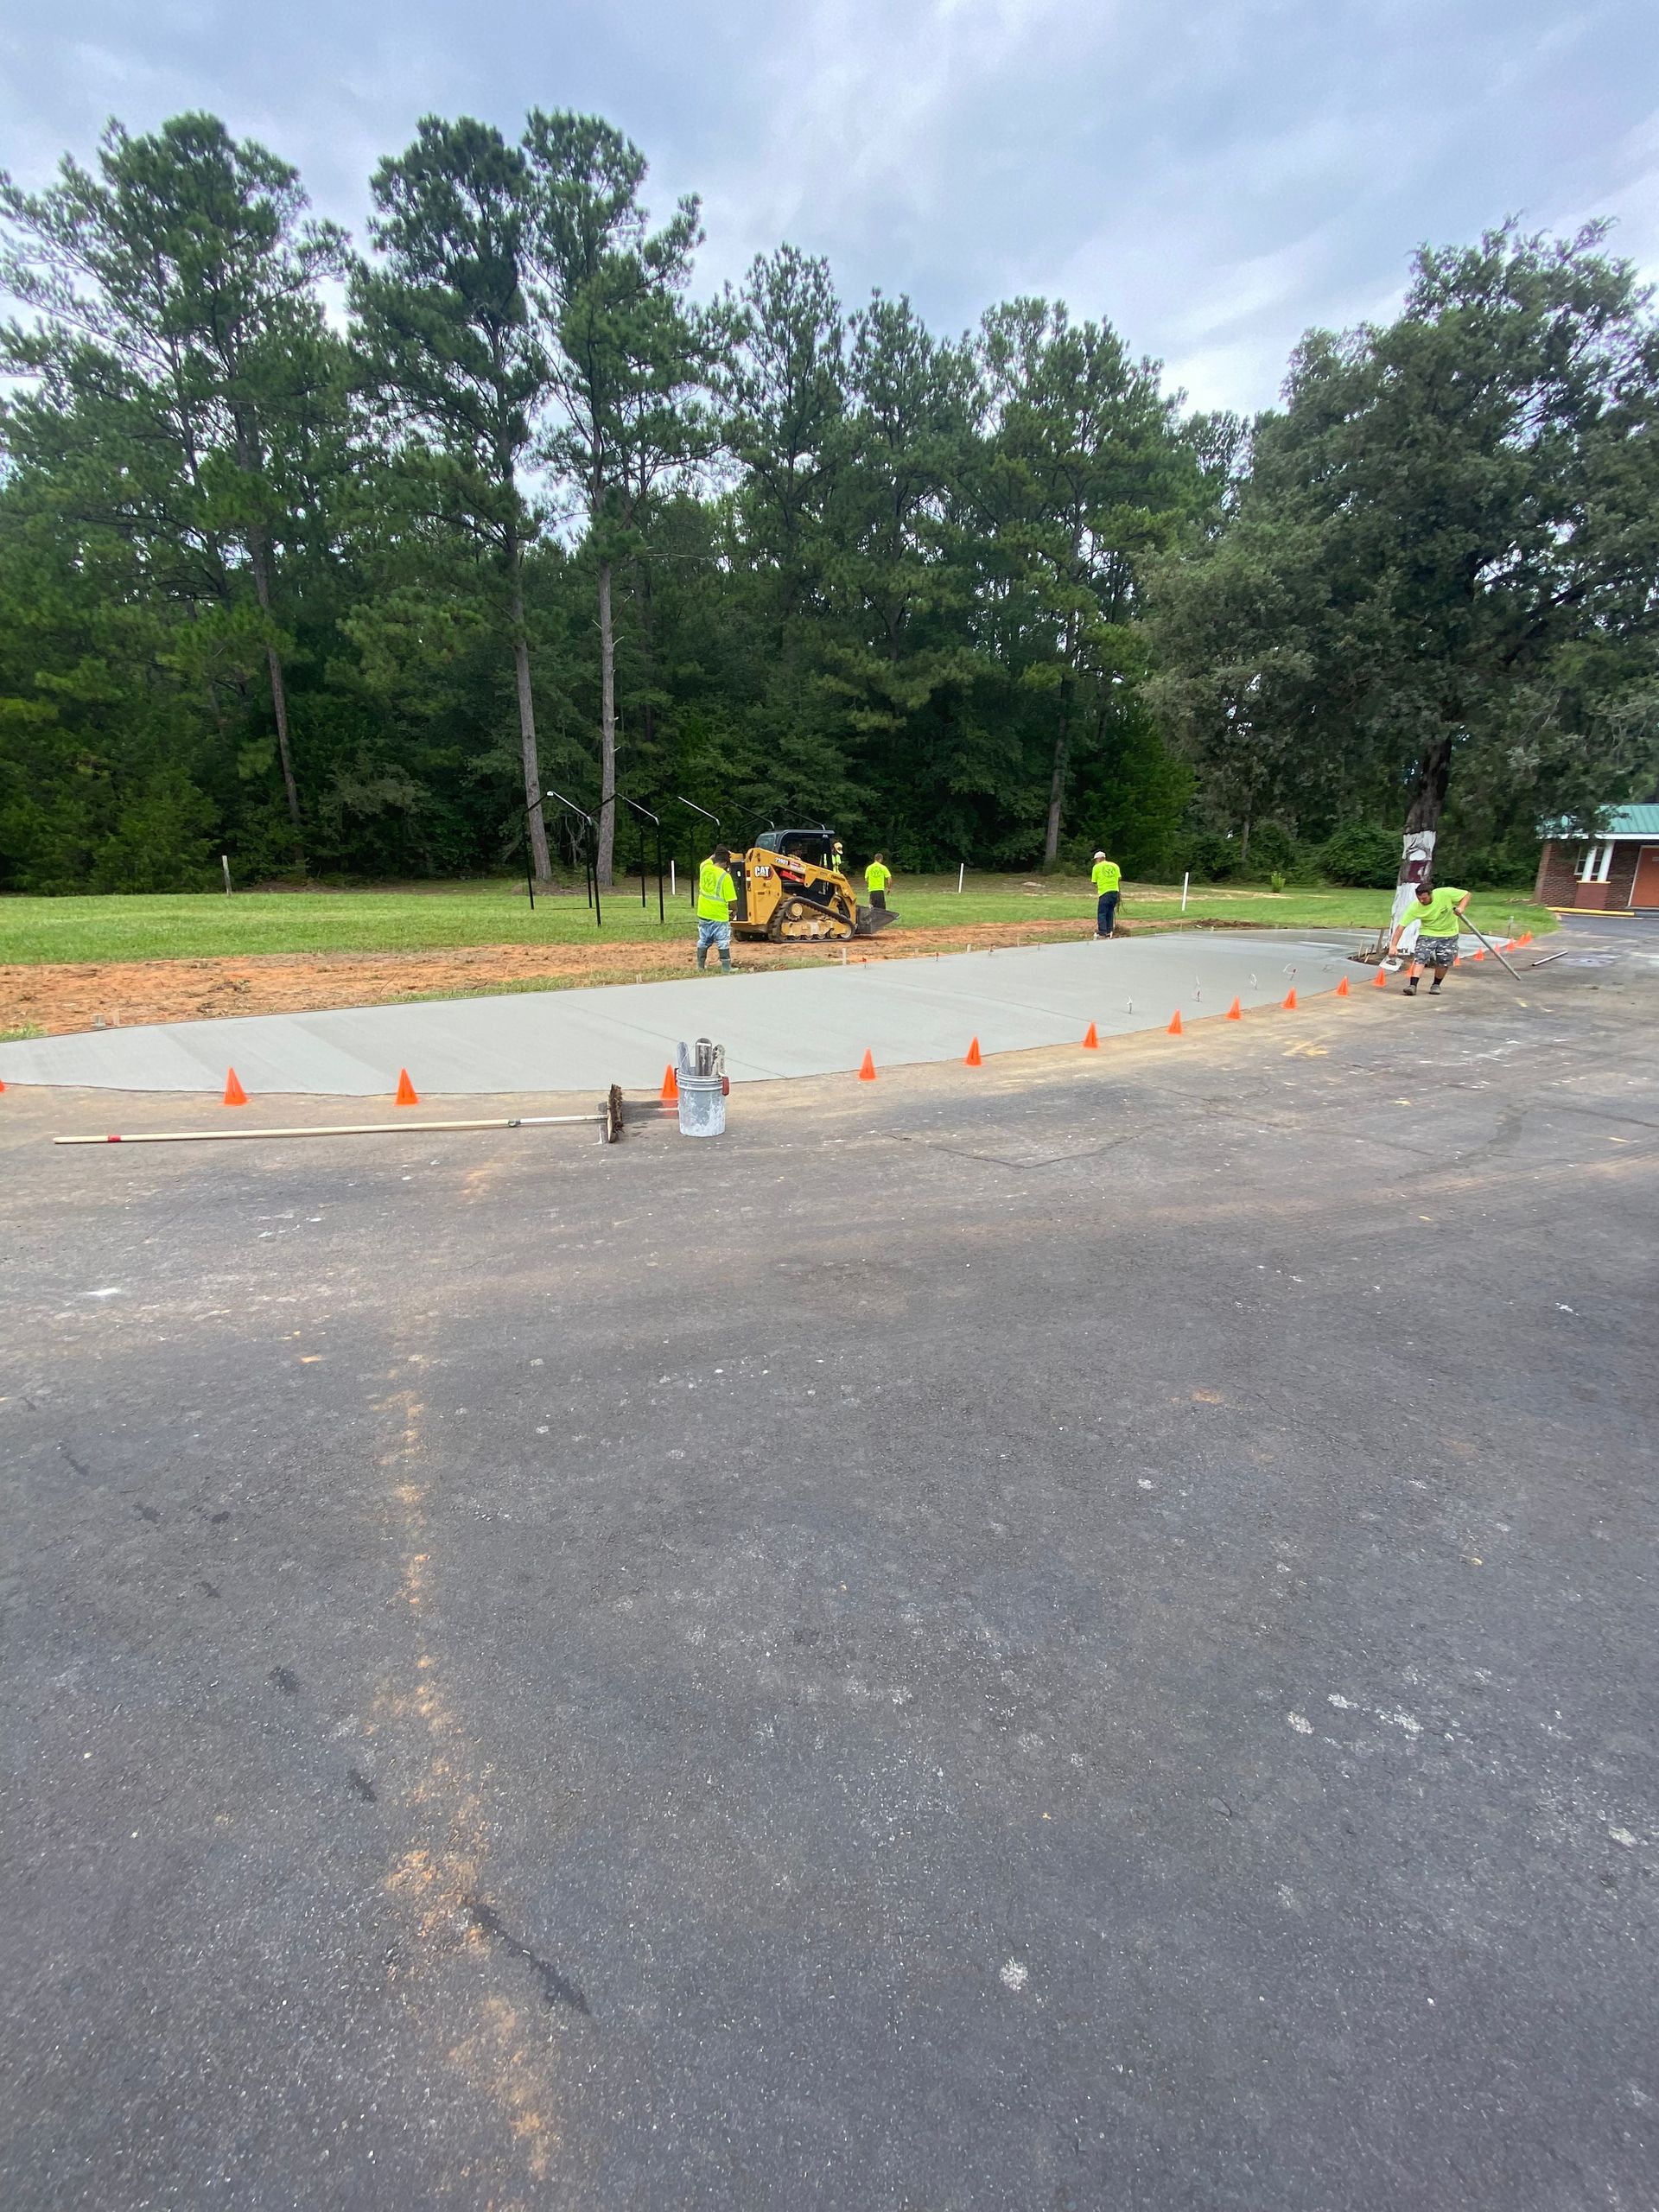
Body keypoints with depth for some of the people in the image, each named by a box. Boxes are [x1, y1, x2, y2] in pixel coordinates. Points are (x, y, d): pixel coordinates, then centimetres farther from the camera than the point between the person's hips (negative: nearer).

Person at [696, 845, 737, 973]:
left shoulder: (704, 867, -1)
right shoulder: (725, 876, -16)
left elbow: (710, 859, 27)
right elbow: (732, 901, -15)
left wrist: (720, 853, 24)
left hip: (703, 914, 6)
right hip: (720, 916, -6)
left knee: (703, 942, 16)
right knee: (724, 944, 2)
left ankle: (700, 968, 23)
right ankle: (726, 969, 2)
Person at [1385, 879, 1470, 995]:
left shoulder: (1445, 893, -22)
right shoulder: (1415, 907, -21)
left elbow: (1466, 895, -8)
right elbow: (1401, 926, -24)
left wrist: (1461, 907, -28)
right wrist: (1393, 946, -31)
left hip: (1449, 933, 0)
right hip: (1427, 933, 0)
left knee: (1444, 962, -2)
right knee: (1420, 957, -19)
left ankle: (1436, 985, 21)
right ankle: (1412, 986, -24)